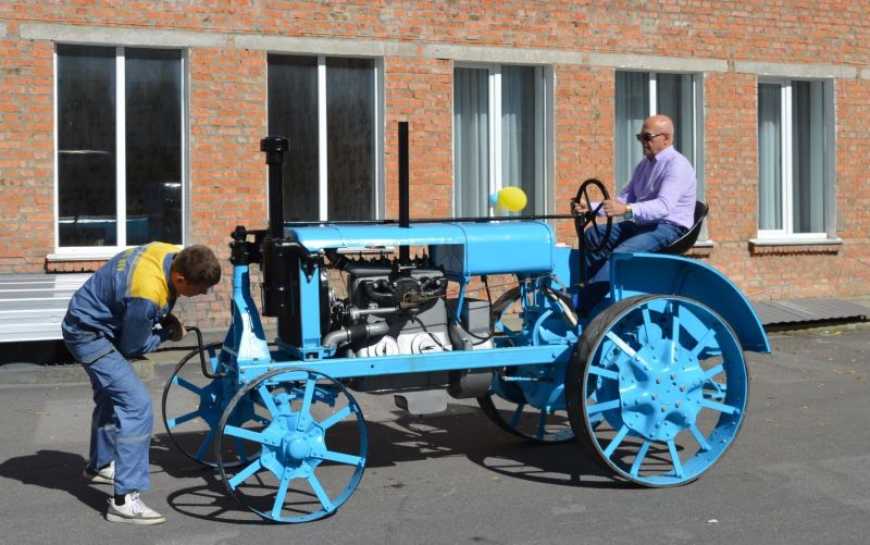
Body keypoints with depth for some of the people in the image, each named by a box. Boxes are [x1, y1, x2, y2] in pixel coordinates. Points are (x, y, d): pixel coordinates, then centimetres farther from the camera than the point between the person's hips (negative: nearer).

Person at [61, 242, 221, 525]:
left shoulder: (173, 254, -13)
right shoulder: (148, 295, -37)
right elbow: (133, 347, -20)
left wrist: (166, 318, -3)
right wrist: (168, 333, -6)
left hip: (90, 320, 10)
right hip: (89, 334, -10)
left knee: (111, 395, 28)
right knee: (137, 404, -19)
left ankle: (100, 466, 50)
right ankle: (124, 500, -17)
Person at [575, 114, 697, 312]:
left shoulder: (677, 165, -14)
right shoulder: (644, 165, 16)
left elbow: (664, 206, -29)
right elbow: (623, 200, 15)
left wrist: (627, 210, -44)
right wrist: (590, 208, -1)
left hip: (669, 228, -10)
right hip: (642, 224, 10)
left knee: (621, 253, -31)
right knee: (592, 235, -3)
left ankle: (584, 309, -36)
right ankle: (580, 291, -13)